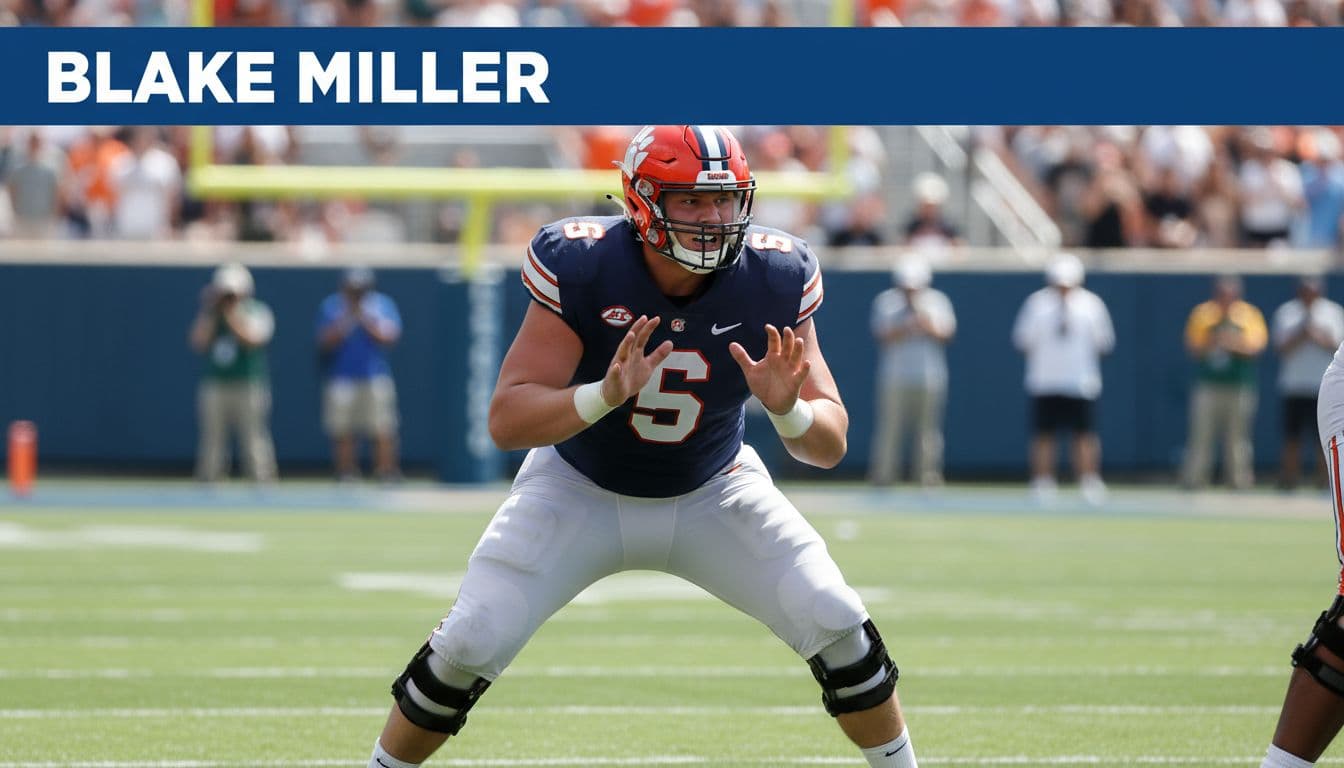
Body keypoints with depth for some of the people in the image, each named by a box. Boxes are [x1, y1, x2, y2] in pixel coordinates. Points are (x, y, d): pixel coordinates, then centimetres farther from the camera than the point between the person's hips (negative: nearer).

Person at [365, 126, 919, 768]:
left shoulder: (775, 279, -21)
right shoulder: (580, 265, -27)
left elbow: (831, 446, -17)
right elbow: (506, 420, -29)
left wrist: (788, 409, -40)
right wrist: (604, 396, -47)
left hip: (713, 494, 2)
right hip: (580, 491, -2)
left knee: (836, 628, -13)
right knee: (471, 644, -13)